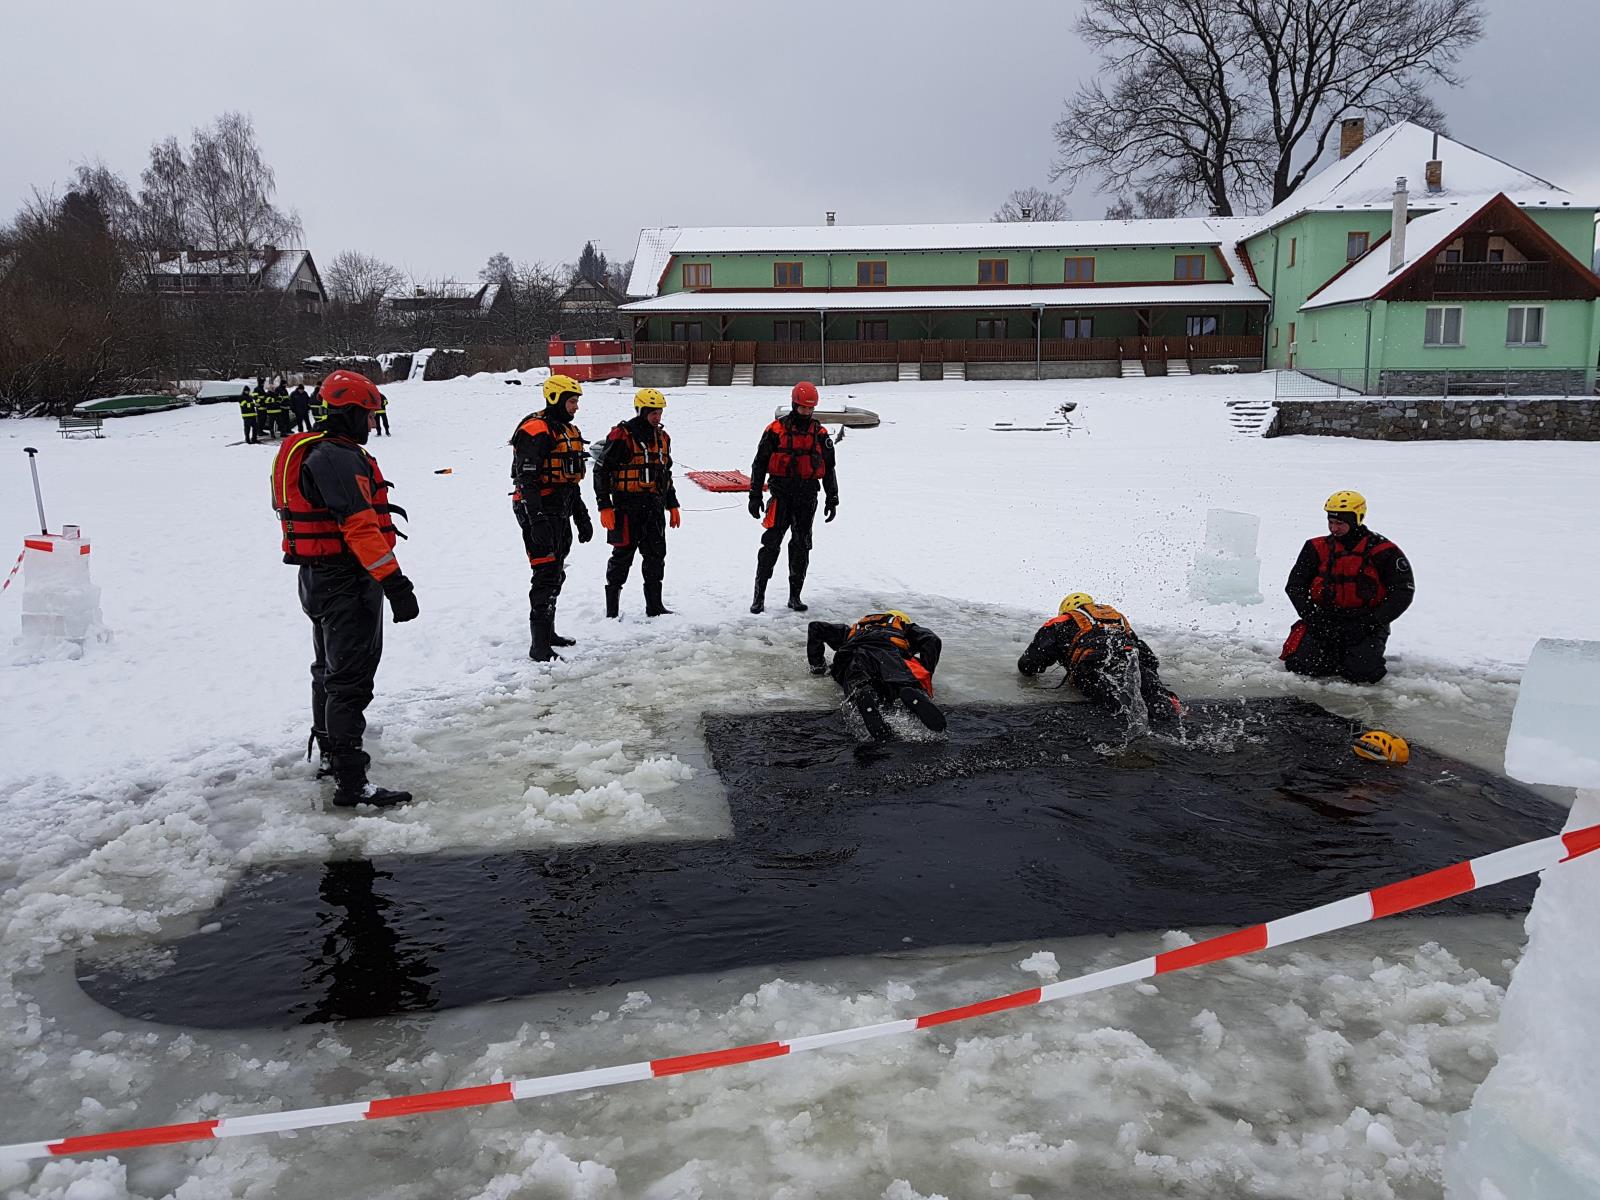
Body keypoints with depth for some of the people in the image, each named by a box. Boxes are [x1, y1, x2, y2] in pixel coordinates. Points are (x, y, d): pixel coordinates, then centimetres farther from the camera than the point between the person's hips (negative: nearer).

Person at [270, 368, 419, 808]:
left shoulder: (309, 450, 13)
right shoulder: (339, 459, -21)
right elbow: (360, 526, -27)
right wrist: (393, 581, -28)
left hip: (319, 578, 11)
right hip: (347, 581, -11)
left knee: (331, 668, 23)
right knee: (351, 678, -9)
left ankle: (329, 755, 40)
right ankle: (351, 782, -8)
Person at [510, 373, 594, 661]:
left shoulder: (569, 431, 16)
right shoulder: (535, 431, -15)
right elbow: (526, 480, -21)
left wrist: (582, 517, 24)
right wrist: (536, 521, -28)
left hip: (561, 514, 10)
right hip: (540, 515, -10)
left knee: (556, 576, 18)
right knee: (546, 575, -12)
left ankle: (548, 632, 31)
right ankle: (540, 646, -10)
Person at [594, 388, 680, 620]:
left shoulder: (662, 437, 13)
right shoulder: (621, 436, -10)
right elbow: (601, 471, -10)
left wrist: (672, 505, 20)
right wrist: (604, 507, -14)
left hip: (654, 507, 7)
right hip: (627, 507, -7)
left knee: (656, 555, 8)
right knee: (623, 555, 0)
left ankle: (654, 605, 17)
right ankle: (612, 607, 11)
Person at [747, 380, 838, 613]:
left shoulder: (820, 434, 8)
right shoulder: (775, 430, -2)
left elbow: (829, 468, 15)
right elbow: (759, 464, 2)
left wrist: (832, 499, 10)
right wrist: (755, 496, -2)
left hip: (807, 498, 3)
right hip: (781, 495, -3)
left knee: (801, 547, 7)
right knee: (771, 543, -6)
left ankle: (795, 595, 16)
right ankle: (759, 594, 1)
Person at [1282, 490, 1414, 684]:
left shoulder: (1382, 551, -4)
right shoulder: (1317, 548, 4)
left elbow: (1403, 592, -5)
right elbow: (1295, 585, 5)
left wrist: (1371, 622, -14)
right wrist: (1313, 617, -10)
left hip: (1365, 626, -2)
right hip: (1323, 622, 2)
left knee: (1363, 673, -23)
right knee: (1298, 664, -18)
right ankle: (1337, 658, 13)